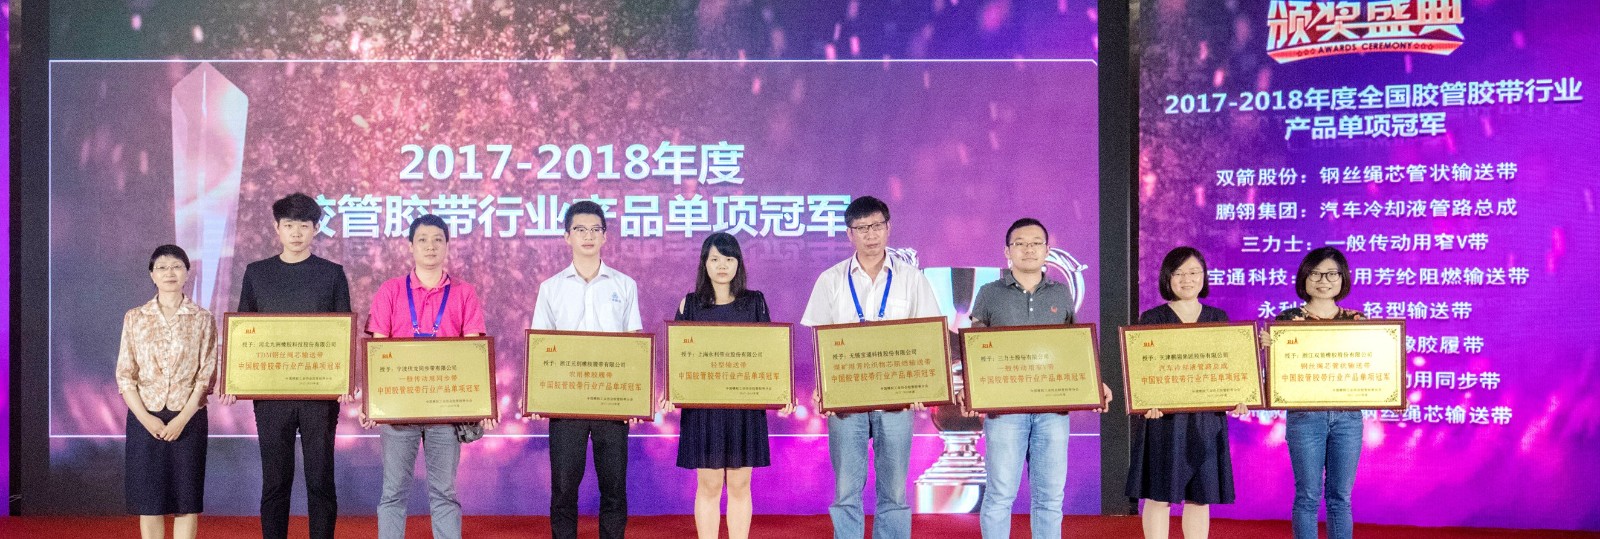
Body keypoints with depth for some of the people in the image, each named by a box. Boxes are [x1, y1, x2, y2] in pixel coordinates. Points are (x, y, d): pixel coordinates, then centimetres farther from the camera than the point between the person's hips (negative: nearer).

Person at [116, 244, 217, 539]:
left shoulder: (203, 319, 3)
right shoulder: (134, 318, 5)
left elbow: (207, 374, -2)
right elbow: (124, 375, 2)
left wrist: (182, 418, -12)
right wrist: (145, 418, -10)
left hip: (188, 419, -1)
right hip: (145, 418, 1)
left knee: (186, 498, 2)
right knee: (149, 498, 3)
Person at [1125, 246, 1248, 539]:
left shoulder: (1218, 318, 11)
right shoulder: (1152, 319, 2)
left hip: (1207, 419, 3)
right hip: (1162, 417, -3)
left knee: (1200, 496, 7)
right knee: (1159, 494, 0)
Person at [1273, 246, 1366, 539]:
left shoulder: (1357, 320, 7)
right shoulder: (1288, 318, -1)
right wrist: (1267, 346, -21)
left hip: (1348, 416, 2)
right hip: (1305, 416, -2)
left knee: (1341, 496, 9)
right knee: (1308, 496, 3)